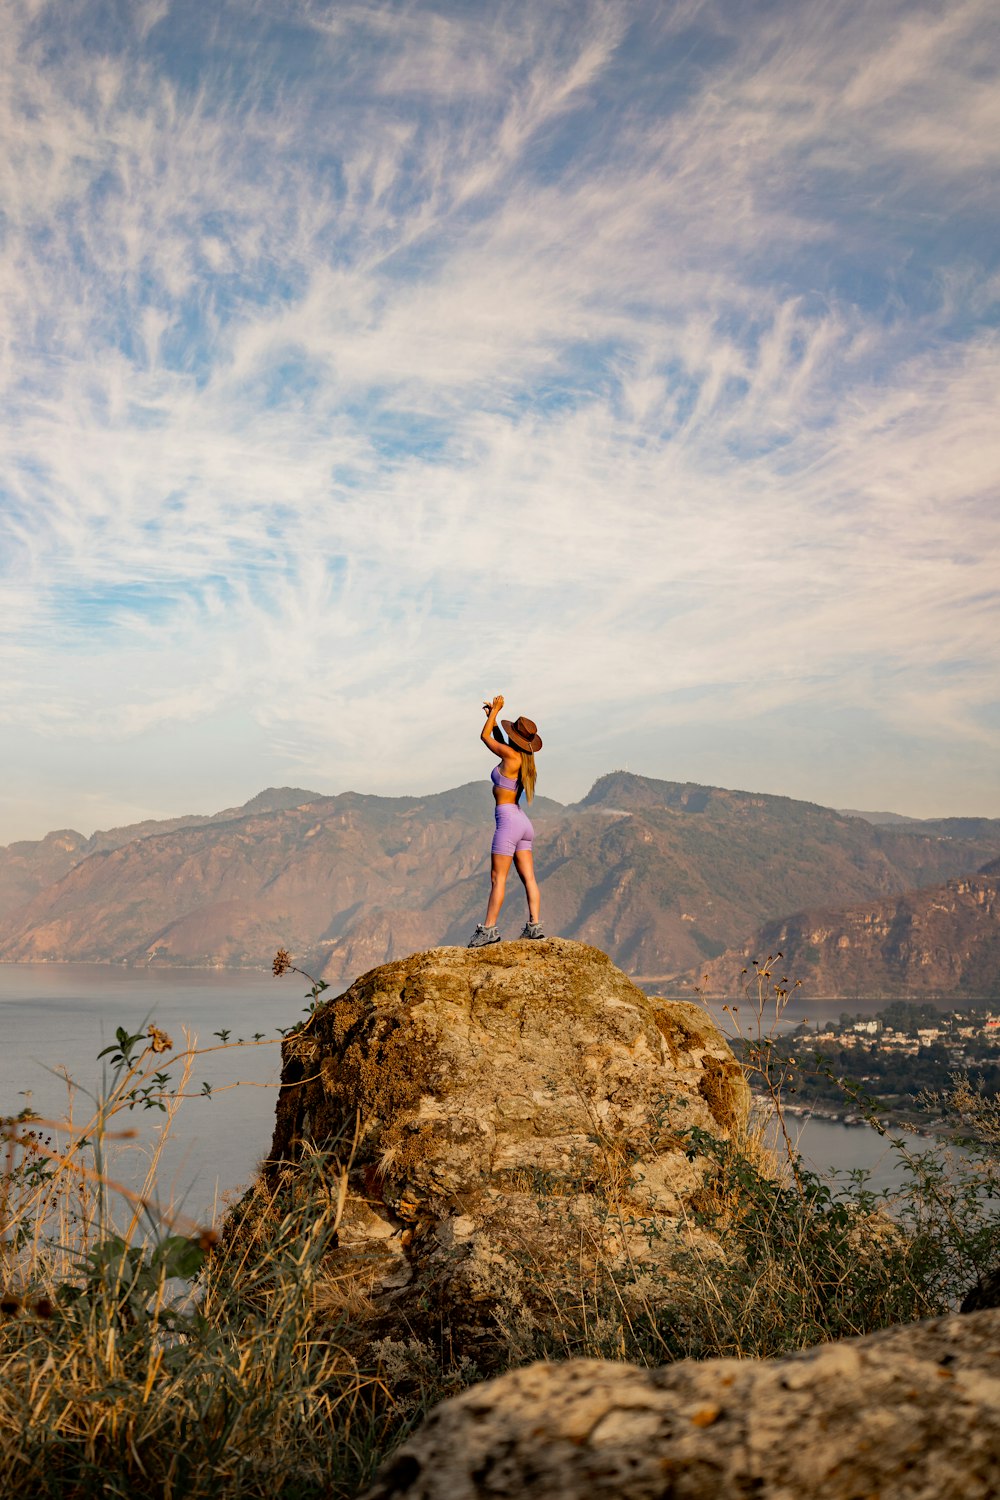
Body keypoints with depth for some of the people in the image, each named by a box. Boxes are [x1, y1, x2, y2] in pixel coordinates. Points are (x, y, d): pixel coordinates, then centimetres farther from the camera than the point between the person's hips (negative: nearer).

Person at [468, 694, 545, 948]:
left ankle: (489, 928, -10)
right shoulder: (524, 758, 11)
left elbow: (485, 737, 2)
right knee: (528, 878, 4)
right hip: (523, 823, 9)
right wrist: (492, 716, 27)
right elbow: (498, 740, 31)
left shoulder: (512, 756, -12)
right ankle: (534, 925, 1)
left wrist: (495, 711, 12)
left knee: (497, 877, -9)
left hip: (508, 820, -9)